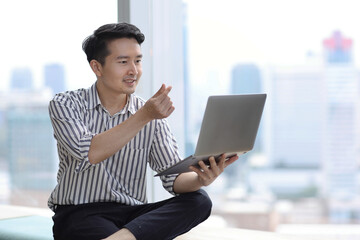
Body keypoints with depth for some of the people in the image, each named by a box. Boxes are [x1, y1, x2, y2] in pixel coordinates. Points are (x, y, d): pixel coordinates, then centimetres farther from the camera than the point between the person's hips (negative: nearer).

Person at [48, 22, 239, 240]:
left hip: (132, 214, 6)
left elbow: (173, 177, 1)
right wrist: (144, 116, -24)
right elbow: (89, 154, -19)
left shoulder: (154, 117, 8)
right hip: (79, 214, -6)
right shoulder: (65, 105, 0)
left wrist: (201, 178, -23)